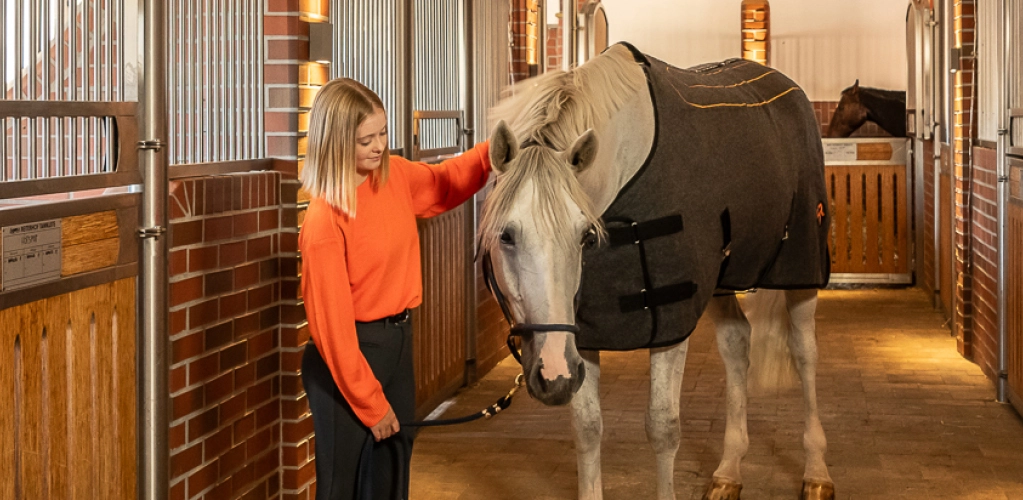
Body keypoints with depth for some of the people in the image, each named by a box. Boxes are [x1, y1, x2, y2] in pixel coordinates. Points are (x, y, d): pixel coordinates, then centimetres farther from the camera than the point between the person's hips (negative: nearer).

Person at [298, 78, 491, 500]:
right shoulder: (325, 220, -21)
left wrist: (492, 153, -1)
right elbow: (331, 321, -19)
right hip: (348, 356, -7)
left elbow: (444, 183, 20)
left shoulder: (395, 176, -1)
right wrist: (371, 404, -14)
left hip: (398, 343, 7)